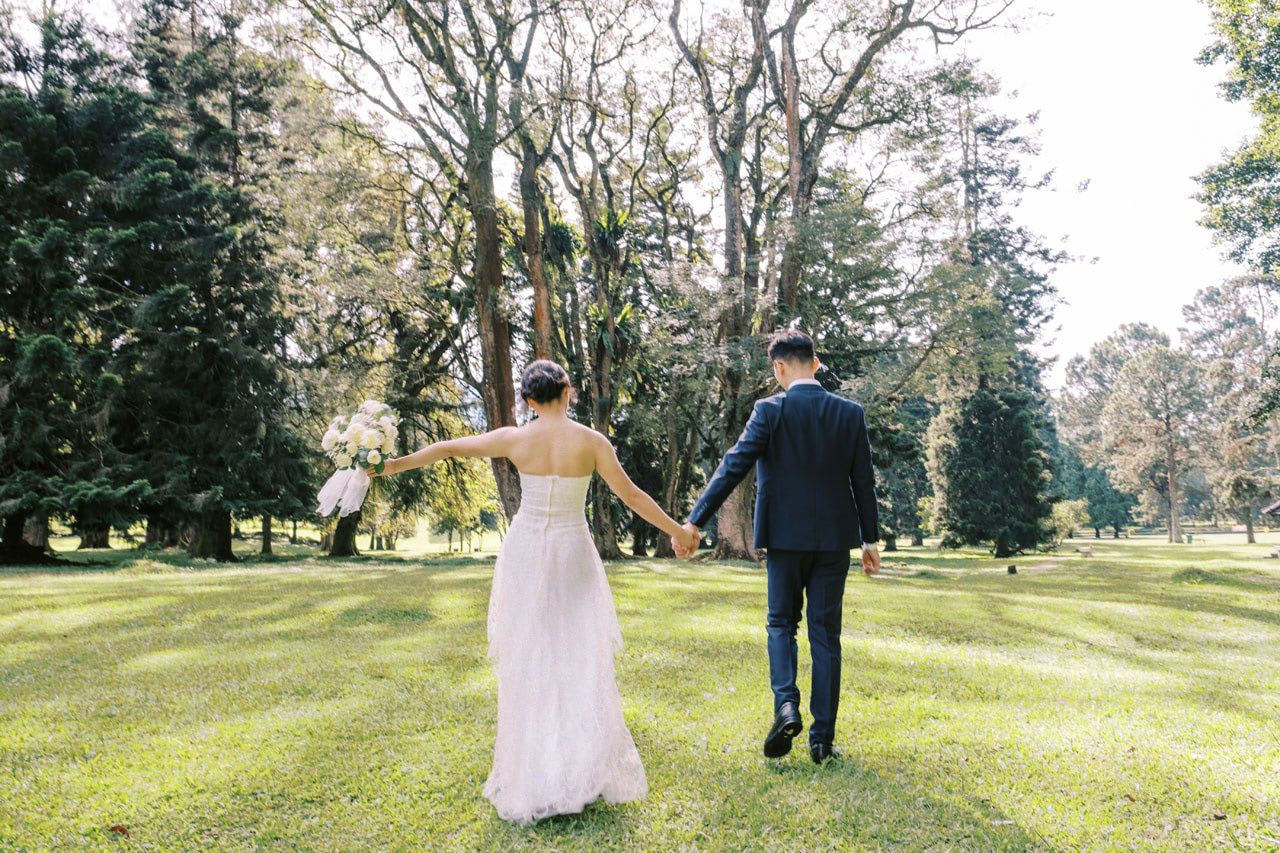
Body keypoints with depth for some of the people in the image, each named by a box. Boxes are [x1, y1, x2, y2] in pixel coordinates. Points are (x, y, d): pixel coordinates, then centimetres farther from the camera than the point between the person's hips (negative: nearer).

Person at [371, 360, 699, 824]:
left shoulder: (515, 439, -5)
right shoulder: (592, 442, -7)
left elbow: (447, 448, 5)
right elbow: (632, 496, -3)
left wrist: (395, 464, 18)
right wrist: (678, 532, 9)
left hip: (525, 556, 1)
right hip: (573, 556, -1)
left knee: (527, 663, 7)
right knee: (580, 660, 8)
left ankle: (529, 780, 12)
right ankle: (584, 768, 9)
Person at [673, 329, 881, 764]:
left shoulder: (770, 410, -8)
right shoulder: (850, 413, 2)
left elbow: (733, 467, -14)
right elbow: (864, 481, 5)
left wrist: (694, 521, -13)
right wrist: (870, 539, 15)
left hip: (785, 537, -2)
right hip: (834, 538, 2)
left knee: (782, 623, 16)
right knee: (826, 634, 8)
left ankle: (786, 706, -5)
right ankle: (822, 738, 12)